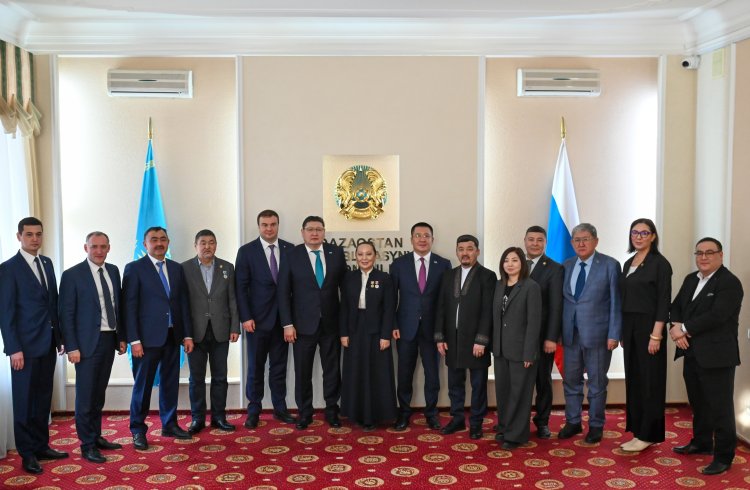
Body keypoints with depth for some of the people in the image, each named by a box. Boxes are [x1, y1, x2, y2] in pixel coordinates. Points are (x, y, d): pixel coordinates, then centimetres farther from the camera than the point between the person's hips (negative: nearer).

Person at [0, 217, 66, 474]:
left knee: (43, 398, 12)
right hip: (25, 346, -6)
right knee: (25, 401, 4)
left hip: (48, 344, 6)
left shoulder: (47, 263, 11)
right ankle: (27, 454, 14)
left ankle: (41, 446, 22)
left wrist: (60, 337, 10)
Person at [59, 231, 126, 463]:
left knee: (99, 394, 15)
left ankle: (97, 437, 26)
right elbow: (66, 314, -9)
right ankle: (87, 446, 10)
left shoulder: (113, 271, 9)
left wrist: (121, 337, 10)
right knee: (85, 396, 1)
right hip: (87, 343, -5)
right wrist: (72, 347, -13)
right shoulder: (72, 275, -8)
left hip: (109, 340, 6)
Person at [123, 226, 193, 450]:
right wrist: (134, 340, -13)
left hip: (172, 336, 5)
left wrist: (187, 334, 6)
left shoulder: (176, 269, 12)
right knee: (143, 384, 3)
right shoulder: (134, 268, -3)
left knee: (170, 382, 12)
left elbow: (183, 302, 12)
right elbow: (129, 306, -7)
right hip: (147, 337, -5)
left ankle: (169, 425, 25)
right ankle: (138, 430, 15)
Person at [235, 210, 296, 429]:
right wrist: (245, 317, -11)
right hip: (258, 319, -2)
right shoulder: (246, 251, -3)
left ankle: (280, 407, 21)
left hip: (282, 318, 2)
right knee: (256, 367, 7)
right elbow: (241, 287, -5)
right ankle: (254, 410, 17)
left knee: (279, 365, 11)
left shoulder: (290, 249, 3)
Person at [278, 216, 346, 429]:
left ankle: (332, 411, 24)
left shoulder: (336, 252, 3)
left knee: (332, 370, 9)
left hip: (331, 323, 2)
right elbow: (283, 292, -4)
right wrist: (287, 324, -9)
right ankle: (304, 413, 22)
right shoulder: (292, 255, -3)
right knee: (302, 371, 7)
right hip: (303, 323, -1)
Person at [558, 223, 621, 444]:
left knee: (597, 382, 7)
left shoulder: (610, 265, -5)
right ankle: (573, 422, 27)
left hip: (597, 333, -4)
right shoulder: (567, 266, 7)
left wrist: (614, 334, -11)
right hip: (570, 333, 4)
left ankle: (596, 425, 21)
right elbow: (562, 299, 10)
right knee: (571, 380, 12)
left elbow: (616, 301, -7)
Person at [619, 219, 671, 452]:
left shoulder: (660, 263, -8)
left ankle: (648, 434, 7)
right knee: (633, 379, 10)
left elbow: (664, 301, -12)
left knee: (649, 381, 0)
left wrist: (656, 335, -18)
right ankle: (638, 431, 18)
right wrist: (621, 331, 11)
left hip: (648, 327, -7)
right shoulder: (628, 263, 12)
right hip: (629, 326, 7)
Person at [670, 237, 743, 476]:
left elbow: (716, 316, -23)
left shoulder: (730, 283, -13)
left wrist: (684, 329, -16)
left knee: (720, 407, 0)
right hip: (692, 354, 8)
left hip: (716, 356, -8)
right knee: (698, 404, 19)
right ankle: (701, 443, 34)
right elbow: (675, 306, 11)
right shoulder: (690, 279, 13)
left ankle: (724, 456, 10)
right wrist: (676, 327, -9)